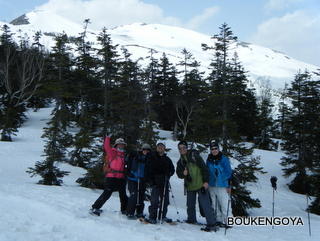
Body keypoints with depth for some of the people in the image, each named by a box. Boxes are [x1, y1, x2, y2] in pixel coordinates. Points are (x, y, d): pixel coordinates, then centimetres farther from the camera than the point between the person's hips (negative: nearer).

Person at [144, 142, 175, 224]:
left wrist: (168, 176, 3)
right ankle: (152, 217, -4)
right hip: (155, 182, -4)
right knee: (155, 200, -10)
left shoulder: (167, 159, 13)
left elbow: (172, 170, 21)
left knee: (165, 200, 7)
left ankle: (162, 216, 19)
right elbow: (148, 170, 1)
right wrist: (151, 181, -7)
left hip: (165, 183, 4)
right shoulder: (152, 158, 2)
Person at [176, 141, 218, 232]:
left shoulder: (194, 156, -6)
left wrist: (206, 181, -14)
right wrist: (183, 173, -13)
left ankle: (212, 224, -6)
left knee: (205, 204, -9)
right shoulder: (180, 162, 12)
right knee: (190, 205, 16)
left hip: (200, 185, -6)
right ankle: (191, 219, 37)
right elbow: (179, 174, 11)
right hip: (190, 186, 6)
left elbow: (204, 168, -9)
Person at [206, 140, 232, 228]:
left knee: (225, 204, -4)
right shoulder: (209, 159, 7)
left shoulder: (224, 159, -7)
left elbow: (229, 173, -5)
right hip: (211, 186, 5)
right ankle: (218, 220, 24)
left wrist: (229, 185, -8)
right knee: (214, 205, 12)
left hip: (222, 186, -5)